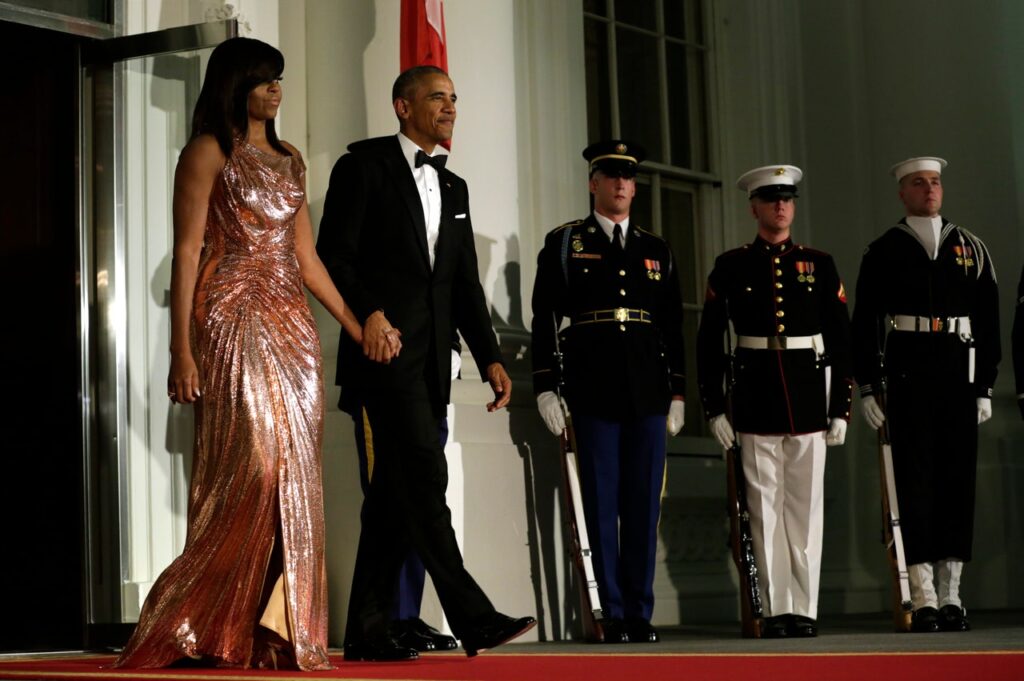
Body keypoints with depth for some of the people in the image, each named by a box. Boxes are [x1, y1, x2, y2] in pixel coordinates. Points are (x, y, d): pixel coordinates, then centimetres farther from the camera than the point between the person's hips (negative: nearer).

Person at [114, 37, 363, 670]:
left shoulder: (289, 160, 20)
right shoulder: (209, 152, 0)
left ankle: (279, 632, 4)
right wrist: (181, 350, -13)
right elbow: (187, 250, -6)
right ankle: (218, 633, -8)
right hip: (232, 322, -7)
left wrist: (354, 325, 15)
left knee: (294, 477, 1)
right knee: (249, 466, -15)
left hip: (292, 326, 7)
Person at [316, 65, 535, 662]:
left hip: (430, 361, 7)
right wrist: (369, 313, -21)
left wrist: (491, 358, 9)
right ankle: (473, 617, -19)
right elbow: (333, 253, -7)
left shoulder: (454, 187, 21)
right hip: (385, 347, -7)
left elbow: (466, 284, 19)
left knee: (395, 491, 6)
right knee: (424, 477, -15)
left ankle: (368, 633, 9)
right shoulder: (365, 165, 1)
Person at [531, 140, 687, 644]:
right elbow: (544, 319, 0)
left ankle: (641, 613, 9)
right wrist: (545, 386, -7)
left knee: (645, 502, 3)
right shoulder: (564, 243, 5)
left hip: (648, 390, 3)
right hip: (593, 390, -3)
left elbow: (673, 326, 15)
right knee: (602, 501, -1)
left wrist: (678, 392, 10)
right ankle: (614, 615, 5)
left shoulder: (657, 251, 16)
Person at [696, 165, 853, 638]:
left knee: (806, 506, 2)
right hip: (755, 404, -1)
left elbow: (841, 341, 8)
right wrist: (713, 407, 0)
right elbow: (709, 341, 5)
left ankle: (806, 610, 7)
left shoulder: (819, 265, 9)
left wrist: (841, 407, 2)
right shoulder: (731, 266, 5)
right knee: (765, 507, 0)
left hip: (809, 401, 1)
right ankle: (776, 611, 5)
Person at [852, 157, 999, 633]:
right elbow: (864, 326, 4)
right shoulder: (883, 253, 6)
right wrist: (867, 388, -2)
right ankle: (924, 600, -4)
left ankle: (950, 596, 10)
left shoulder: (971, 249, 13)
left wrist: (985, 386, 6)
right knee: (915, 483, -5)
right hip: (908, 379, -2)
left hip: (960, 379, 3)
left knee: (959, 482, 3)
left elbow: (988, 322, 11)